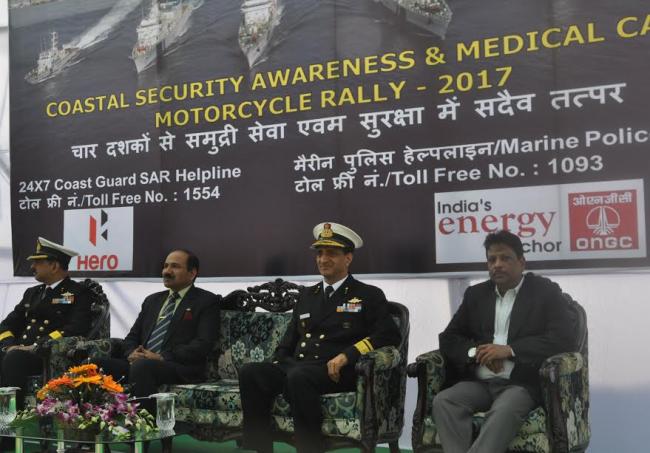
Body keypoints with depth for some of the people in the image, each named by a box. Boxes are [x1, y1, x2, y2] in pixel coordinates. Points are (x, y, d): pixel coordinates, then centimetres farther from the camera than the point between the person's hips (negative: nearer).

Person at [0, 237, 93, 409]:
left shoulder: (78, 293, 4)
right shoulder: (32, 293, 26)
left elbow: (76, 328, -12)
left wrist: (36, 346, -19)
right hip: (20, 351, 6)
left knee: (15, 358, -34)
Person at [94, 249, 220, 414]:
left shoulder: (207, 301, 6)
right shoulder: (152, 300, 27)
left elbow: (203, 345, -7)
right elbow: (132, 337, 24)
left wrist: (162, 357, -16)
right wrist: (132, 353, -1)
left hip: (179, 368, -6)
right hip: (138, 363, 6)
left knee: (142, 366, -37)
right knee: (97, 364, -20)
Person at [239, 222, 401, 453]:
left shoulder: (369, 295, 9)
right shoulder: (307, 295, 25)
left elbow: (390, 335, -5)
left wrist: (347, 355, -17)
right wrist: (276, 365, 5)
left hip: (335, 372, -5)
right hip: (295, 365, 5)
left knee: (298, 377, -37)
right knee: (249, 372, -23)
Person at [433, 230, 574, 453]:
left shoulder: (546, 292, 4)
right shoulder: (476, 294, 17)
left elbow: (562, 339, -8)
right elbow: (448, 338, 15)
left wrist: (509, 350, -16)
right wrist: (476, 352, -9)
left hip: (523, 383, -4)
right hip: (480, 382, 4)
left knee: (503, 411, -36)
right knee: (443, 401, -26)